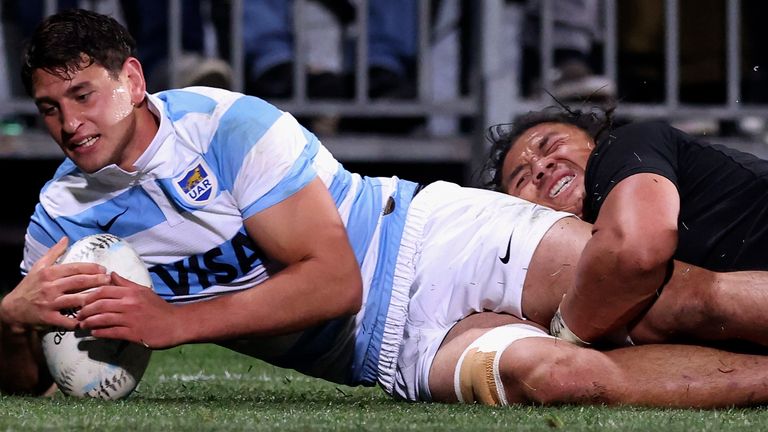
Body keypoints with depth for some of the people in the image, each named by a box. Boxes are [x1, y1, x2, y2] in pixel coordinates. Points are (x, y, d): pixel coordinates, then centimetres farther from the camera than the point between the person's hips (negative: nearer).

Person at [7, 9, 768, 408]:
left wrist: (173, 322, -22)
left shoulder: (228, 125, -11)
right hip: (397, 351, 2)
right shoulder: (64, 216, 2)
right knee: (562, 375, -31)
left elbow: (334, 280, -16)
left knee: (675, 293, -27)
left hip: (434, 236, -2)